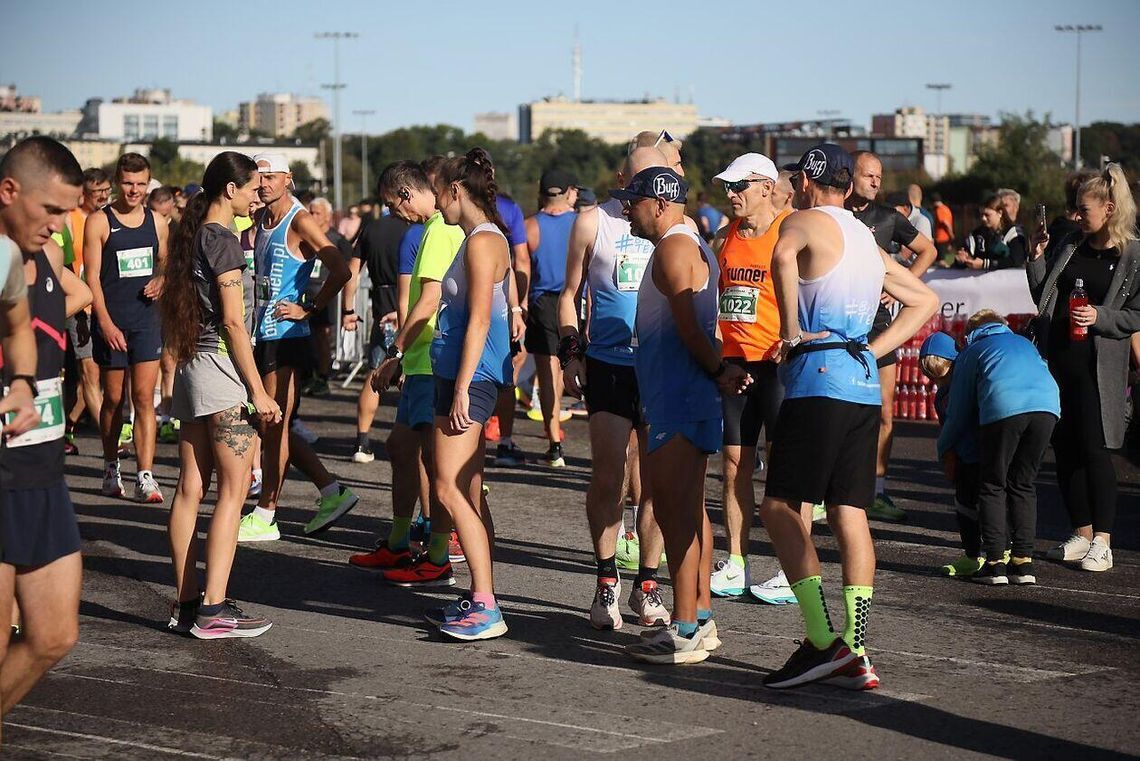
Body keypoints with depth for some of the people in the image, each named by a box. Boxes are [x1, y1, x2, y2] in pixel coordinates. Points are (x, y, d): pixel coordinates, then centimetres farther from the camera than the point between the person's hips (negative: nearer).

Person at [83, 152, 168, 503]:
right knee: (113, 399, 8)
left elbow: (165, 261, 23)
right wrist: (105, 323, -15)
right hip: (111, 322, -2)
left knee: (144, 399, -5)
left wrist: (160, 281, 0)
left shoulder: (156, 222, 8)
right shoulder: (99, 222, -4)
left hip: (146, 319, 2)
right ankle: (111, 468, 26)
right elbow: (92, 276, -7)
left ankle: (145, 477, -10)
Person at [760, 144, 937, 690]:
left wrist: (791, 329, -16)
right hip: (865, 387, 8)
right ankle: (855, 655, 4)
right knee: (850, 516, 7)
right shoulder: (866, 240, 23)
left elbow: (783, 255, -26)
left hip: (819, 383, -8)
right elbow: (925, 301, 30)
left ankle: (822, 641, -14)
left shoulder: (806, 221, -1)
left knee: (780, 509, -5)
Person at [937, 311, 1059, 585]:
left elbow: (959, 411, 28)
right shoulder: (1024, 343, 39)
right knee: (1023, 485, 16)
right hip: (1047, 405, 3)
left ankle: (995, 563, 2)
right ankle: (1023, 562, 11)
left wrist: (945, 450, 42)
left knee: (992, 487, 9)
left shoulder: (971, 352, 29)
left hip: (1004, 408, -3)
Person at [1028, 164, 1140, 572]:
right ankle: (1082, 534, 18)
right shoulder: (1070, 248, 12)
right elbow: (1044, 299, 14)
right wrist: (1036, 259, 4)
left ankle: (1102, 542, 1)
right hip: (1058, 359, 6)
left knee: (1094, 450, -6)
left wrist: (1100, 317, -17)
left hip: (1099, 366, -6)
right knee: (1064, 449, 8)